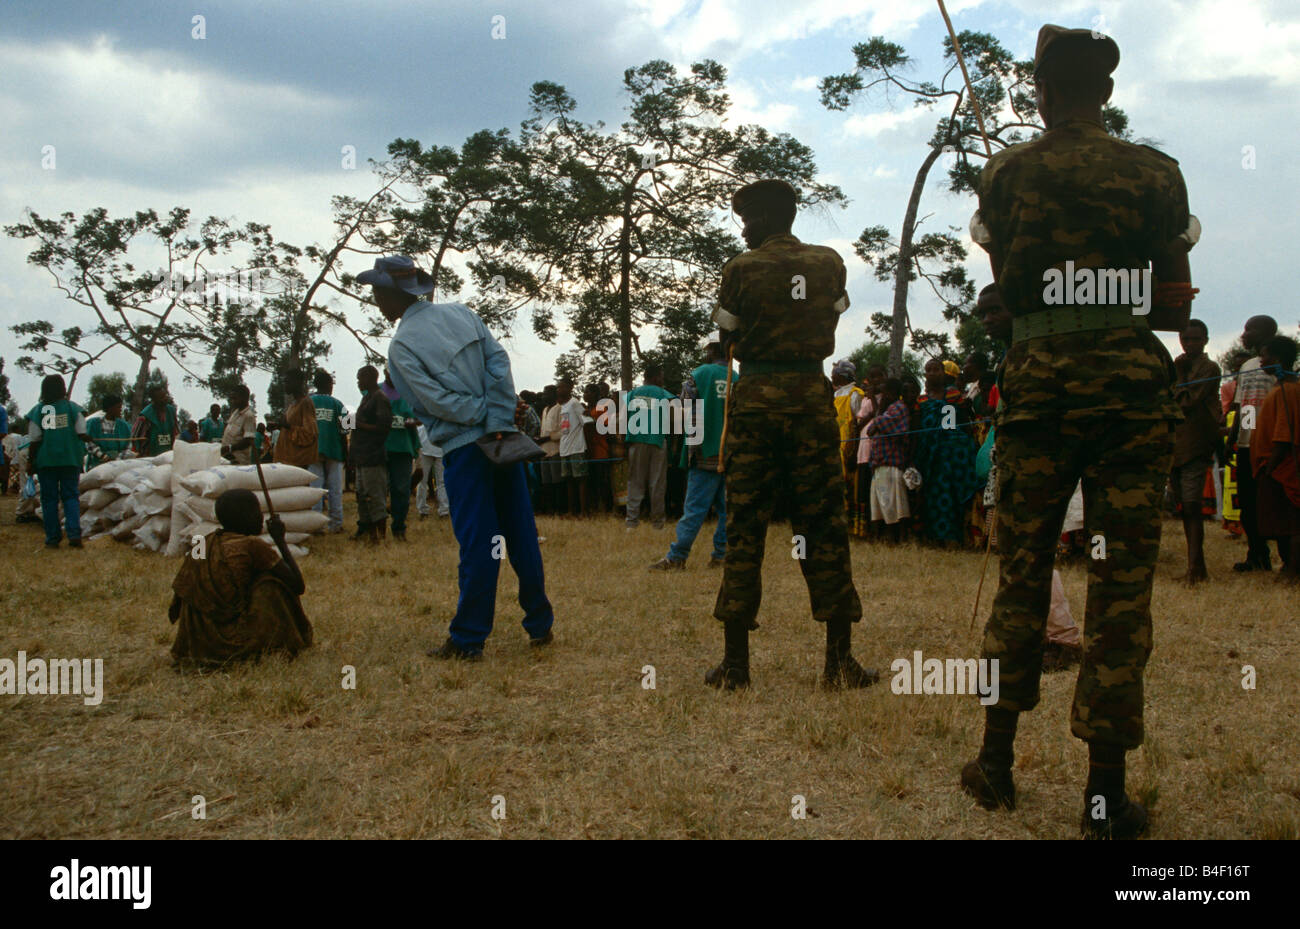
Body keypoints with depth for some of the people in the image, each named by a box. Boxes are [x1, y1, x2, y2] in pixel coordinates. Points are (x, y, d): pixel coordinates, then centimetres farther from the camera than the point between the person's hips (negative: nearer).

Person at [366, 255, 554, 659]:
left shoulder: (401, 346, -6)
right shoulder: (461, 313, 8)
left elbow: (438, 402, -13)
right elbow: (498, 360, -2)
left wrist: (486, 413, -2)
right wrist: (499, 420, -6)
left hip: (463, 449, -5)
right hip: (503, 441, 5)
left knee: (477, 545, -1)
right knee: (522, 535, 10)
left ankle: (468, 640, 8)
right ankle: (540, 626, 19)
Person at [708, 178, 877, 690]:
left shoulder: (741, 269, -3)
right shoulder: (829, 263, 6)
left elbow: (725, 335, 4)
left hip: (755, 398, -2)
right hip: (813, 397, 2)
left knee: (744, 529, 3)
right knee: (823, 527, 6)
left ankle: (735, 661, 5)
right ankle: (840, 659, 6)